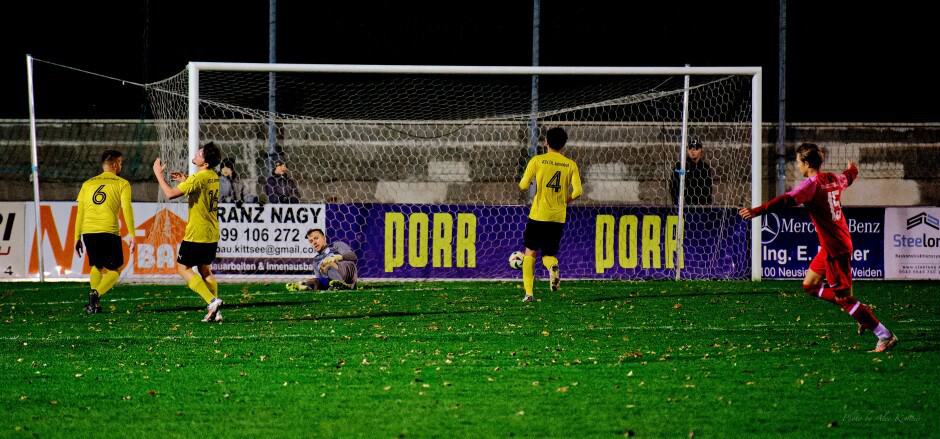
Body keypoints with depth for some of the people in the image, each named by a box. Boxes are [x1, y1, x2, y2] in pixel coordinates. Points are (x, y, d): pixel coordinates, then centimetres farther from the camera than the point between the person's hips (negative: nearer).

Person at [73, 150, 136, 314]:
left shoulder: (88, 184, 18)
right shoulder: (122, 184, 6)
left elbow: (80, 212, 16)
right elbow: (127, 209, -4)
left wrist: (77, 237, 18)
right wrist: (131, 235, -5)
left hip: (88, 232, 4)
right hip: (109, 231, -4)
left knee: (97, 267, 24)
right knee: (114, 270, 7)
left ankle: (94, 302, 9)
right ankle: (96, 294, -19)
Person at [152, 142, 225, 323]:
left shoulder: (199, 178, -20)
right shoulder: (214, 177, 7)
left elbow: (170, 193, -22)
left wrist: (158, 174, -10)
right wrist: (185, 181, 17)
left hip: (196, 234, -8)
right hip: (212, 233, 8)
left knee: (183, 268, 1)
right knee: (205, 270, 15)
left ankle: (212, 301, -12)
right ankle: (214, 311, 9)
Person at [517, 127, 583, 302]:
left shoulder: (537, 161, -4)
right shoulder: (571, 165, 1)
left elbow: (523, 186, -5)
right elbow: (577, 191, -6)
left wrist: (522, 183, 19)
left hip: (538, 215, -2)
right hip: (558, 217, 2)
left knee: (530, 252, 14)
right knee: (548, 254, 14)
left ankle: (529, 293, 3)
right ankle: (553, 267, -23)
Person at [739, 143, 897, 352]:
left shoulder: (812, 184, -17)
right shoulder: (833, 179, 8)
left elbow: (787, 200, -32)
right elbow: (847, 178, 33)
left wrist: (758, 210, -40)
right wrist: (852, 170, 58)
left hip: (834, 248, -9)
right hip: (830, 246, 9)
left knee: (844, 297, -3)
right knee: (810, 285, 16)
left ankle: (885, 336, -2)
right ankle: (862, 313, 15)